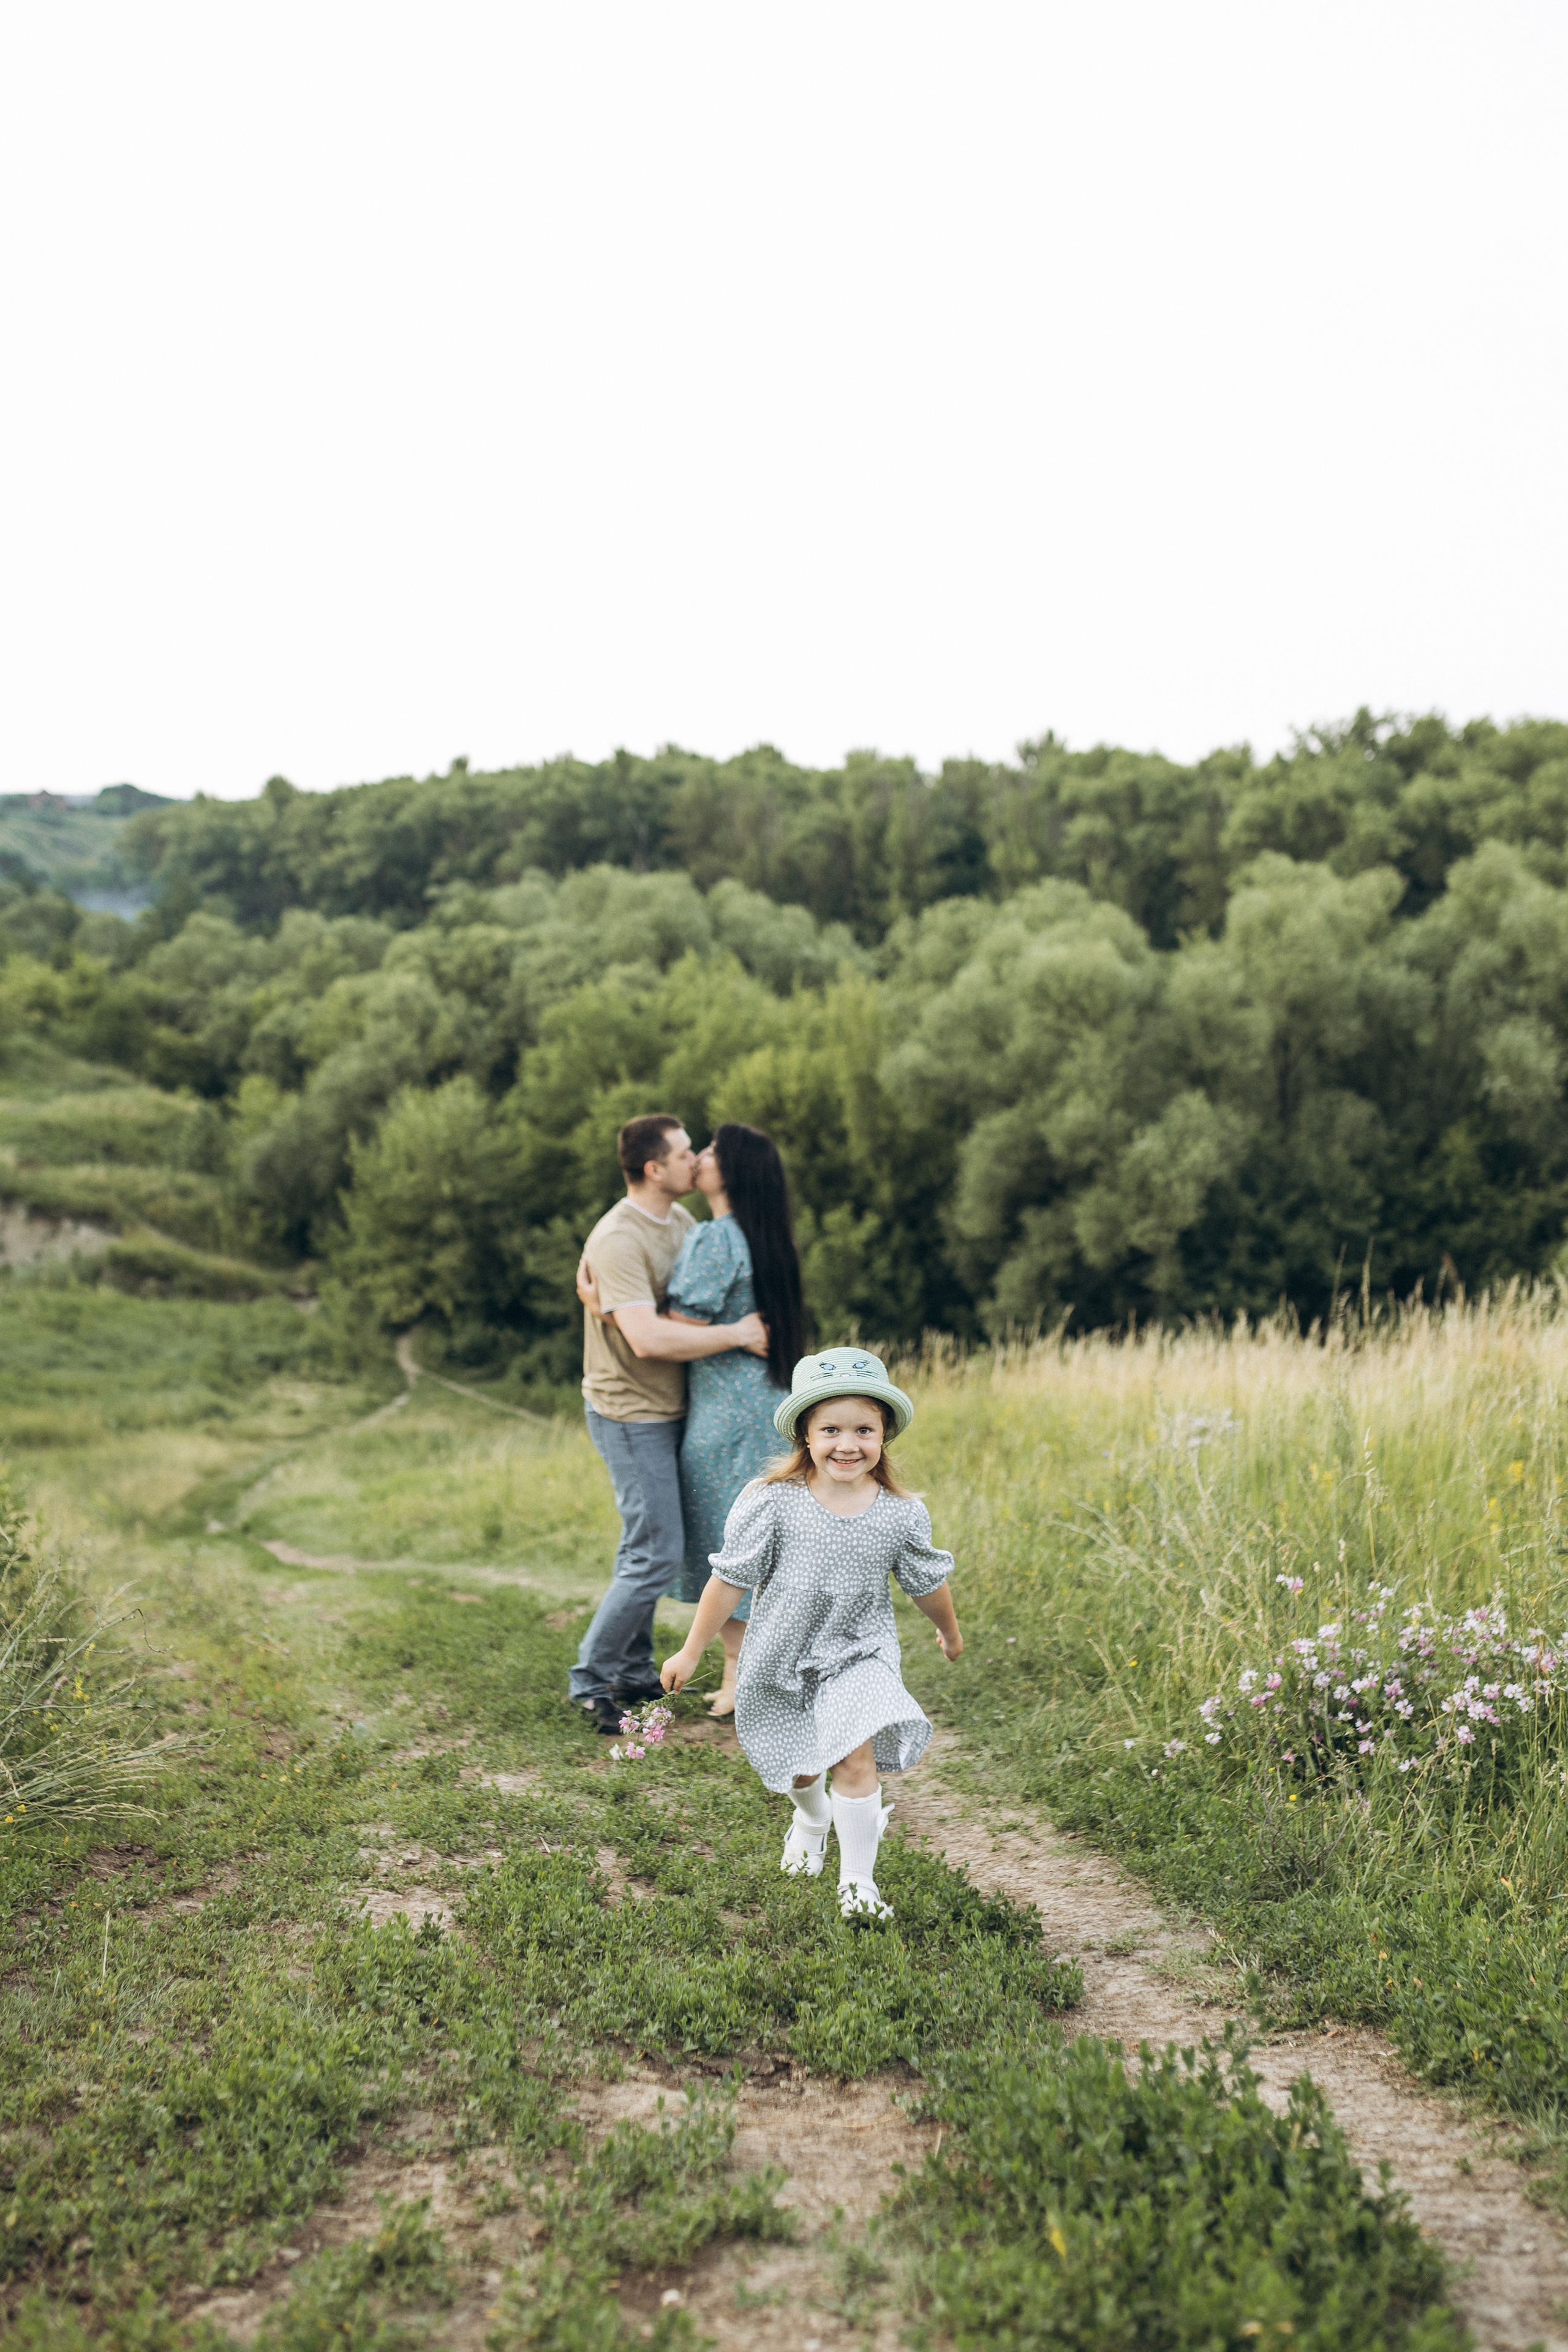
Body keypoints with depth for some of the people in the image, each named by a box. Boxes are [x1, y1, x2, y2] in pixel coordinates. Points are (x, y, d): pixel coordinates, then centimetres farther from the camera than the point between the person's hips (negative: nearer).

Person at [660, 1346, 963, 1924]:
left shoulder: (902, 1514, -11)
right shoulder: (772, 1502, -17)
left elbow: (927, 1583, 8)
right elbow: (731, 1579, -8)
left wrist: (950, 1631, 24)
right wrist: (691, 1652, -3)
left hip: (860, 1656, 0)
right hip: (783, 1659, 1)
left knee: (857, 1755, -19)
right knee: (800, 1767, 18)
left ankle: (858, 1881, -1)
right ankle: (811, 1821, 54)